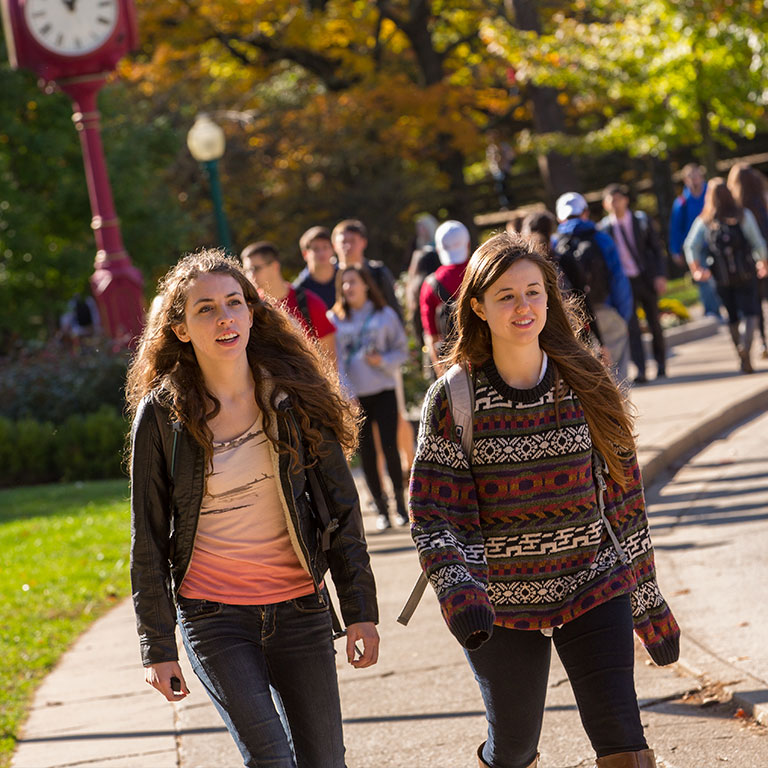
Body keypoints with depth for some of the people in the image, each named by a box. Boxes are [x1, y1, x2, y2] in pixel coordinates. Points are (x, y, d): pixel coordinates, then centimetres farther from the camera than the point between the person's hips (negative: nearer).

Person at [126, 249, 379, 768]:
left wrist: (361, 609, -2)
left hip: (300, 608, 2)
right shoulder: (162, 415, -5)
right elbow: (149, 540, 0)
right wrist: (158, 647, 0)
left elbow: (340, 505, 3)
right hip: (213, 614, -2)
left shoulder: (293, 395, -1)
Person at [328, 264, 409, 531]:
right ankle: (382, 510, 9)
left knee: (389, 447, -10)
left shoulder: (385, 315, 5)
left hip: (383, 391, -1)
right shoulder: (334, 319, 6)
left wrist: (382, 361, -11)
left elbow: (402, 349, 9)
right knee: (366, 454, 0)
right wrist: (345, 395, -6)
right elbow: (334, 360, 3)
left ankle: (400, 505, 4)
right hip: (353, 396, 1)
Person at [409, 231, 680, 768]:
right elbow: (435, 517, -9)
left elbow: (622, 495, 6)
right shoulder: (453, 399, -7)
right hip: (502, 603, -1)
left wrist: (648, 604, 9)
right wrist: (460, 593, -28)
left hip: (593, 588, 1)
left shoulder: (586, 383, -1)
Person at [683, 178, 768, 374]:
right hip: (745, 275, -3)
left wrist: (697, 269, -1)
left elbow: (690, 246, -8)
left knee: (732, 317, 15)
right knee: (750, 313, -3)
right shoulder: (743, 216, -3)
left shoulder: (704, 221, 2)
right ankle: (745, 347, -29)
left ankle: (742, 358, 23)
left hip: (722, 278, 3)